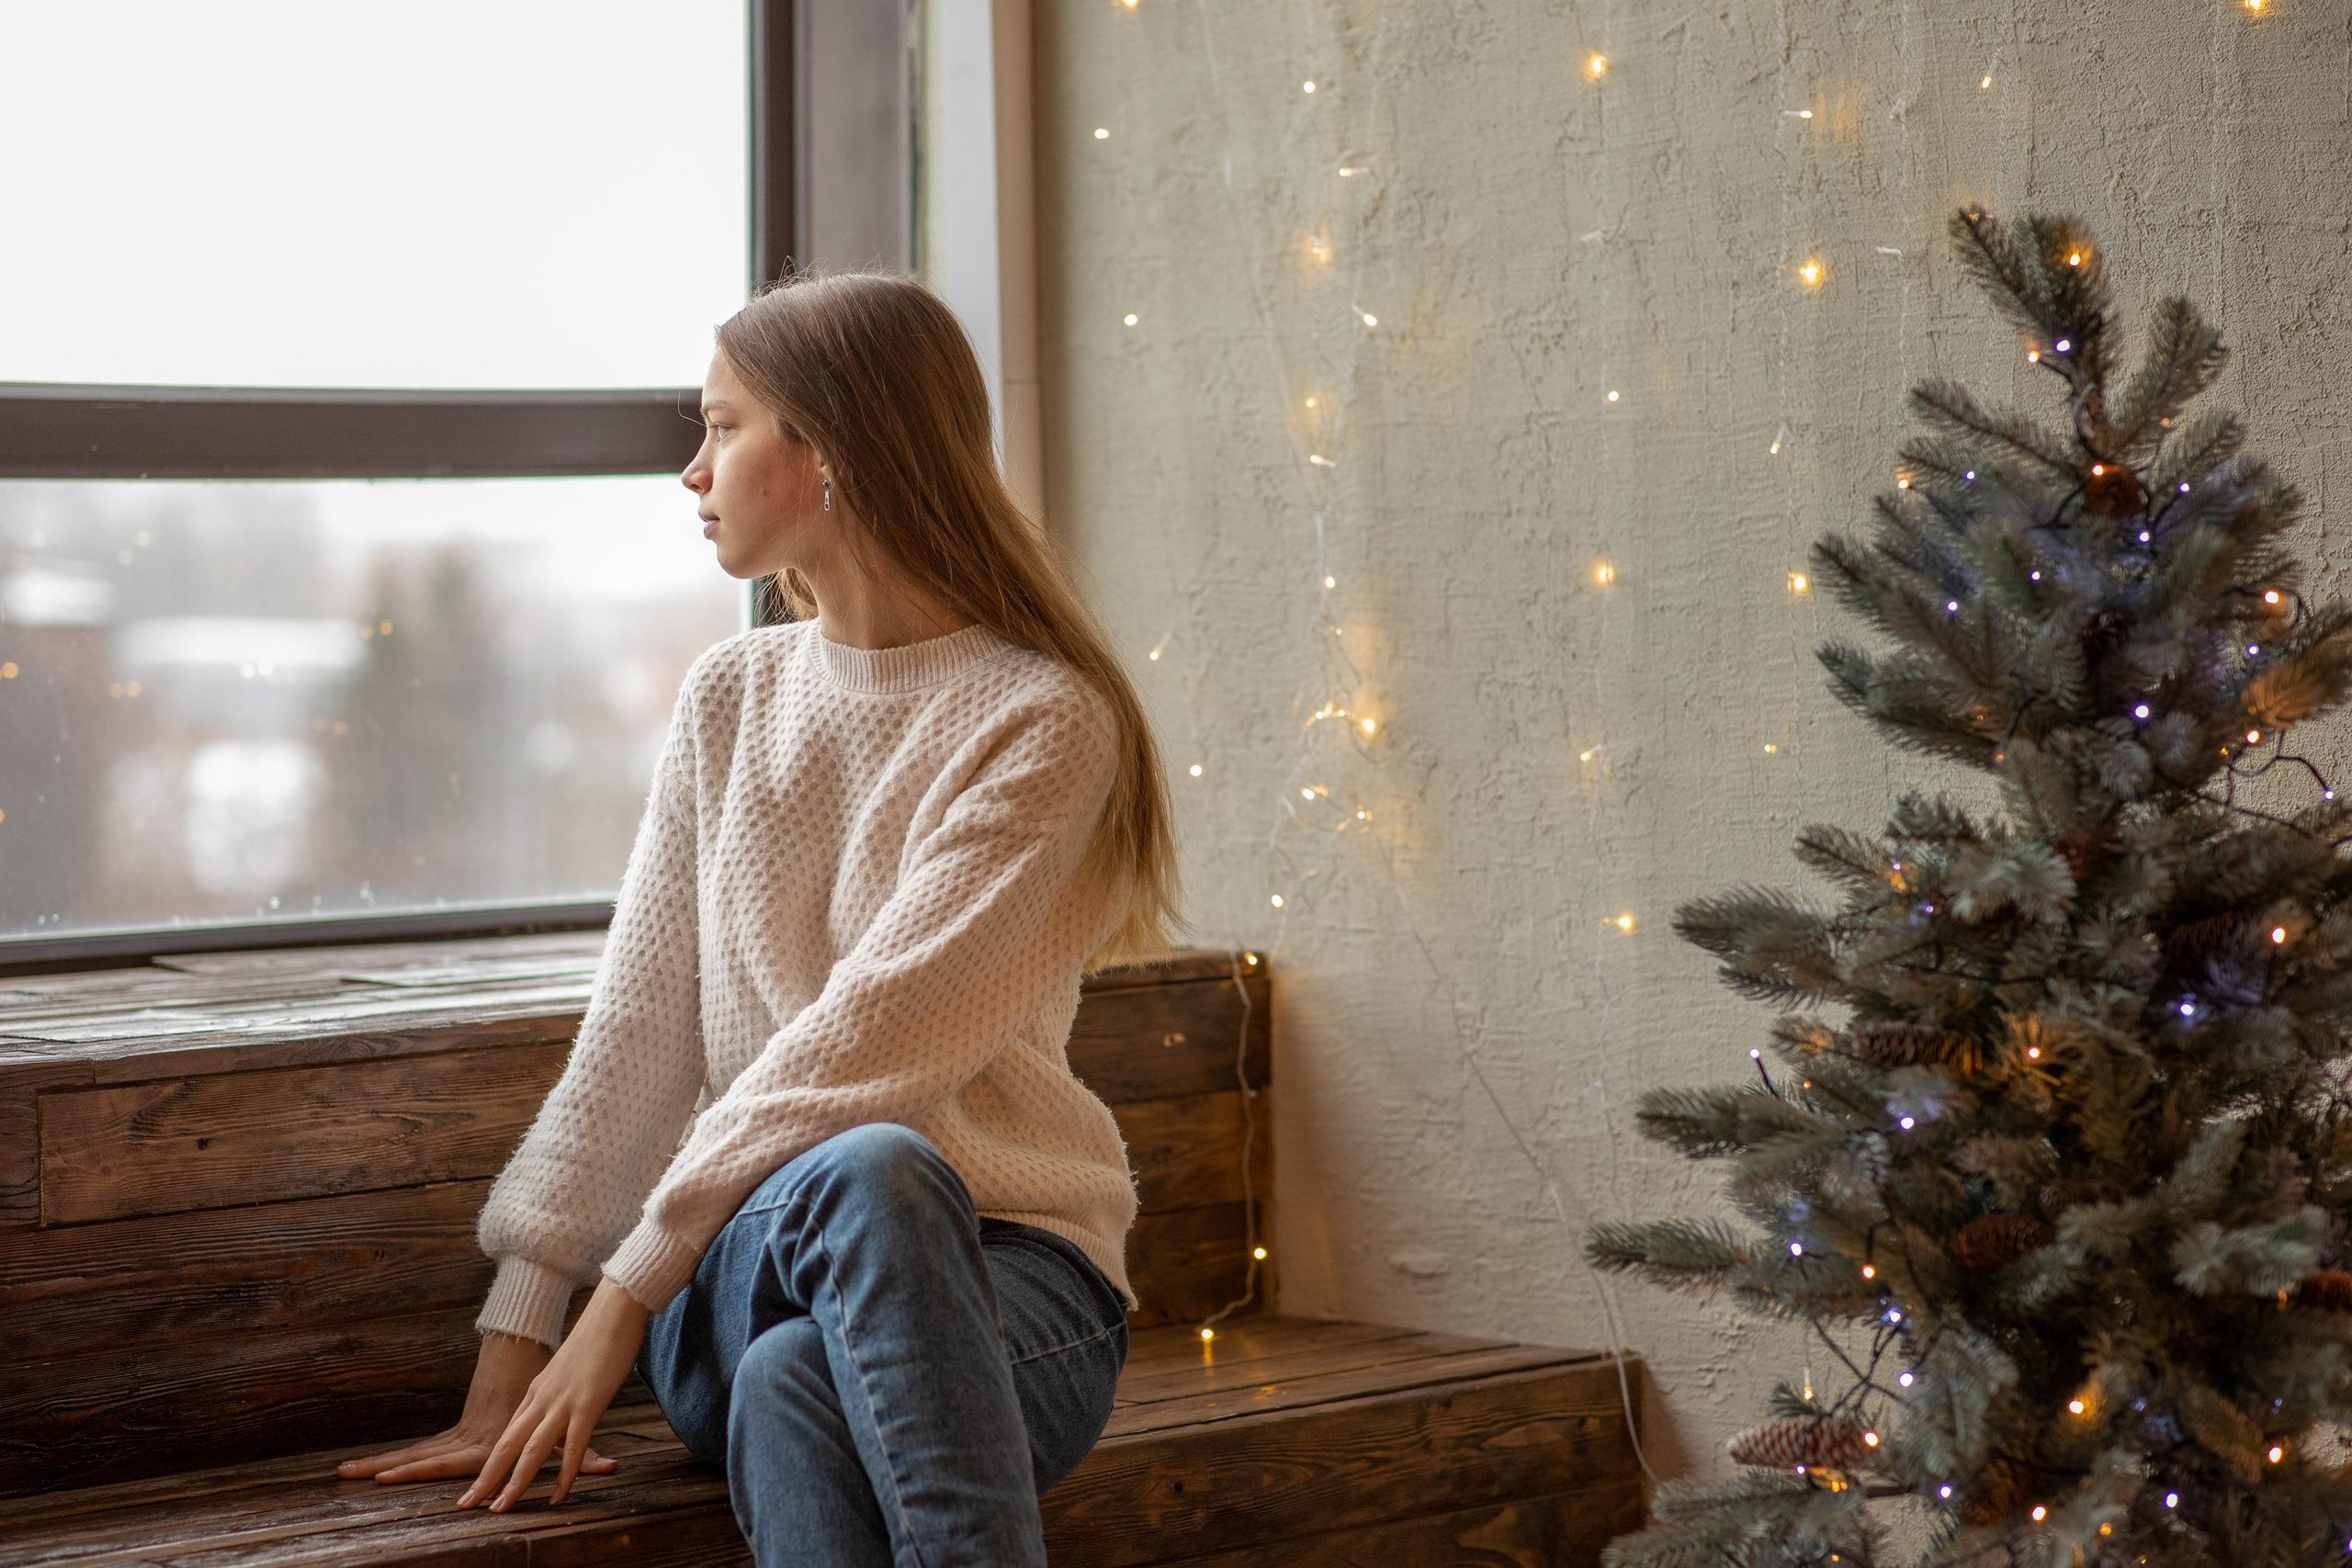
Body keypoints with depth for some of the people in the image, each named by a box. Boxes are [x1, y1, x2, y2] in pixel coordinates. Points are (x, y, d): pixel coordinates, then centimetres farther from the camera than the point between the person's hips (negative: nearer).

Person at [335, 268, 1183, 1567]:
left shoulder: (1044, 721, -6)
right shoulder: (732, 699, 13)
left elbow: (870, 1040, -14)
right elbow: (633, 1038, 9)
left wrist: (629, 1291, -17)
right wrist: (511, 1371, 3)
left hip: (1001, 1264, -3)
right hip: (746, 1253, 3)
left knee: (793, 1378, -39)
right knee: (863, 1170, -35)